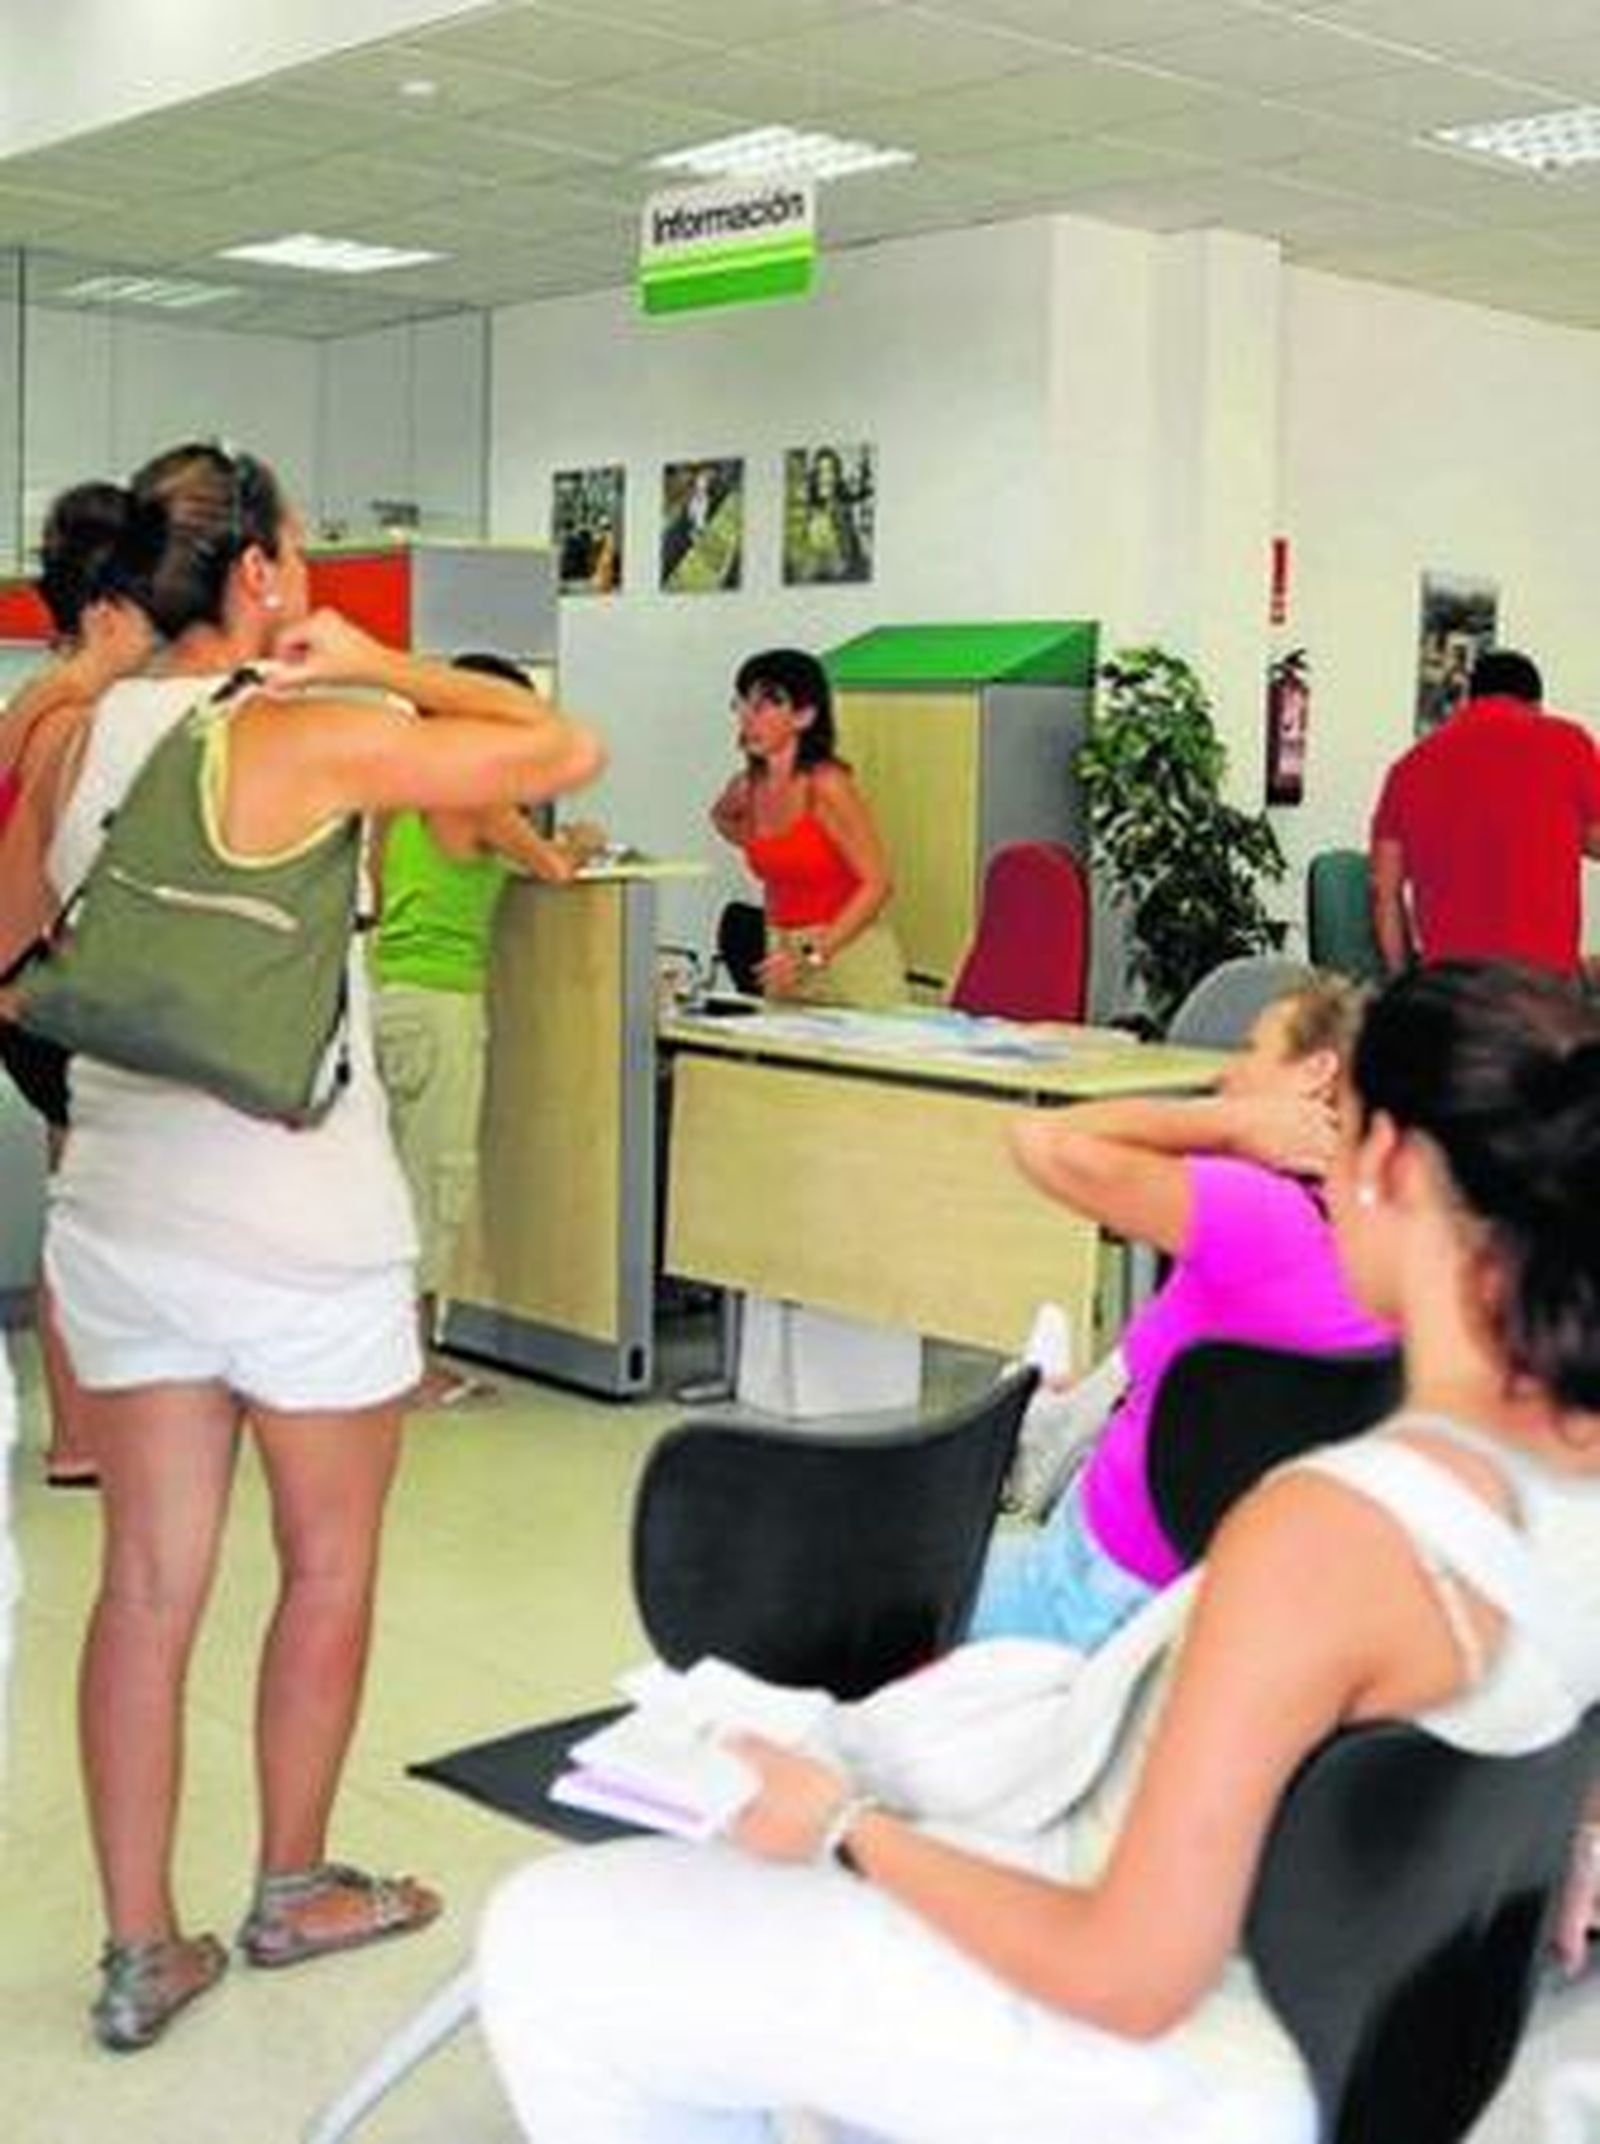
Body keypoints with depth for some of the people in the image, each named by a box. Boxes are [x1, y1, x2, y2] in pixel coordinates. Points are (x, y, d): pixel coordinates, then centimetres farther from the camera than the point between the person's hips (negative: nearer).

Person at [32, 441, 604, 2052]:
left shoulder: (77, 738, 4)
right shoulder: (312, 740, -13)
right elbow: (567, 752, -9)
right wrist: (382, 667, -2)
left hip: (117, 1212, 6)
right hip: (300, 1234, -5)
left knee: (146, 1584, 10)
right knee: (328, 1565, 14)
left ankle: (140, 1952, 18)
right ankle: (293, 1889, 30)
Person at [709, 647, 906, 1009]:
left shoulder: (826, 785, -14)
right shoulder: (747, 789, 4)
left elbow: (877, 883, -17)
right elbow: (722, 816, 31)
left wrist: (814, 955, -23)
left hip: (848, 953, -6)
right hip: (783, 959, 6)